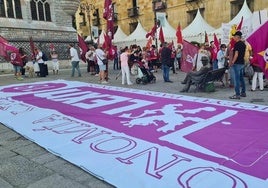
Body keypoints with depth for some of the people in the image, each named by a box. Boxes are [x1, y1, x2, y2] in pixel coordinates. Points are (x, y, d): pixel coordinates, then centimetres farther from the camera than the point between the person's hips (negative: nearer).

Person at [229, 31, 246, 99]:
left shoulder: (237, 44, -14)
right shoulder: (243, 44, 14)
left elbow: (236, 54, -19)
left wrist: (232, 62, -12)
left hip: (237, 63, -9)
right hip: (242, 63, 9)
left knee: (237, 79, -7)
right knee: (241, 78, 14)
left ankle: (237, 94, -6)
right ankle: (243, 93, 20)